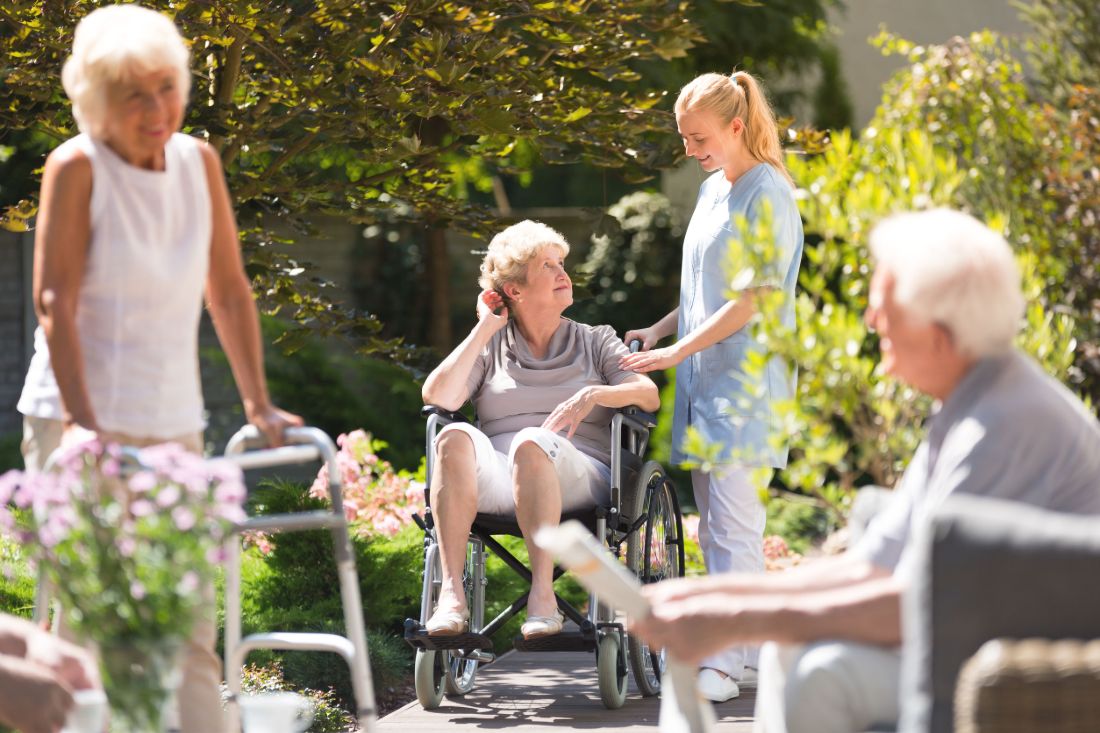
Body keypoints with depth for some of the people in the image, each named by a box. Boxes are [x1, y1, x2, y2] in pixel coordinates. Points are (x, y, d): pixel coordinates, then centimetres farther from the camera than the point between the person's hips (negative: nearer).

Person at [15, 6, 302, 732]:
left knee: (189, 630, 2)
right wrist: (80, 419, -25)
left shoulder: (198, 162, 7)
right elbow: (55, 302, -15)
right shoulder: (77, 168, -8)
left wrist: (258, 404, 10)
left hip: (173, 424, 5)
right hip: (80, 421, -5)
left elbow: (229, 291, 13)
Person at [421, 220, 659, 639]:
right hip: (496, 480, 1)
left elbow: (649, 395, 6)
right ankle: (452, 593, -43)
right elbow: (437, 396, 4)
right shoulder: (491, 347, 22)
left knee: (531, 442, -37)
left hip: (577, 475, -1)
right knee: (455, 438, -33)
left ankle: (542, 591, -42)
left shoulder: (595, 342, 22)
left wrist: (594, 394, -13)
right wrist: (484, 329, 8)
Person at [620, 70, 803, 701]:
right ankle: (750, 642, 15)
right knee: (715, 522, 9)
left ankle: (726, 663, -10)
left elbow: (754, 299, -16)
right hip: (702, 376, 9)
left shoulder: (768, 195, -11)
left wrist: (678, 351, -16)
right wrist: (662, 329, 10)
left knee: (732, 518, -10)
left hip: (744, 376, -9)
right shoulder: (713, 190, 15)